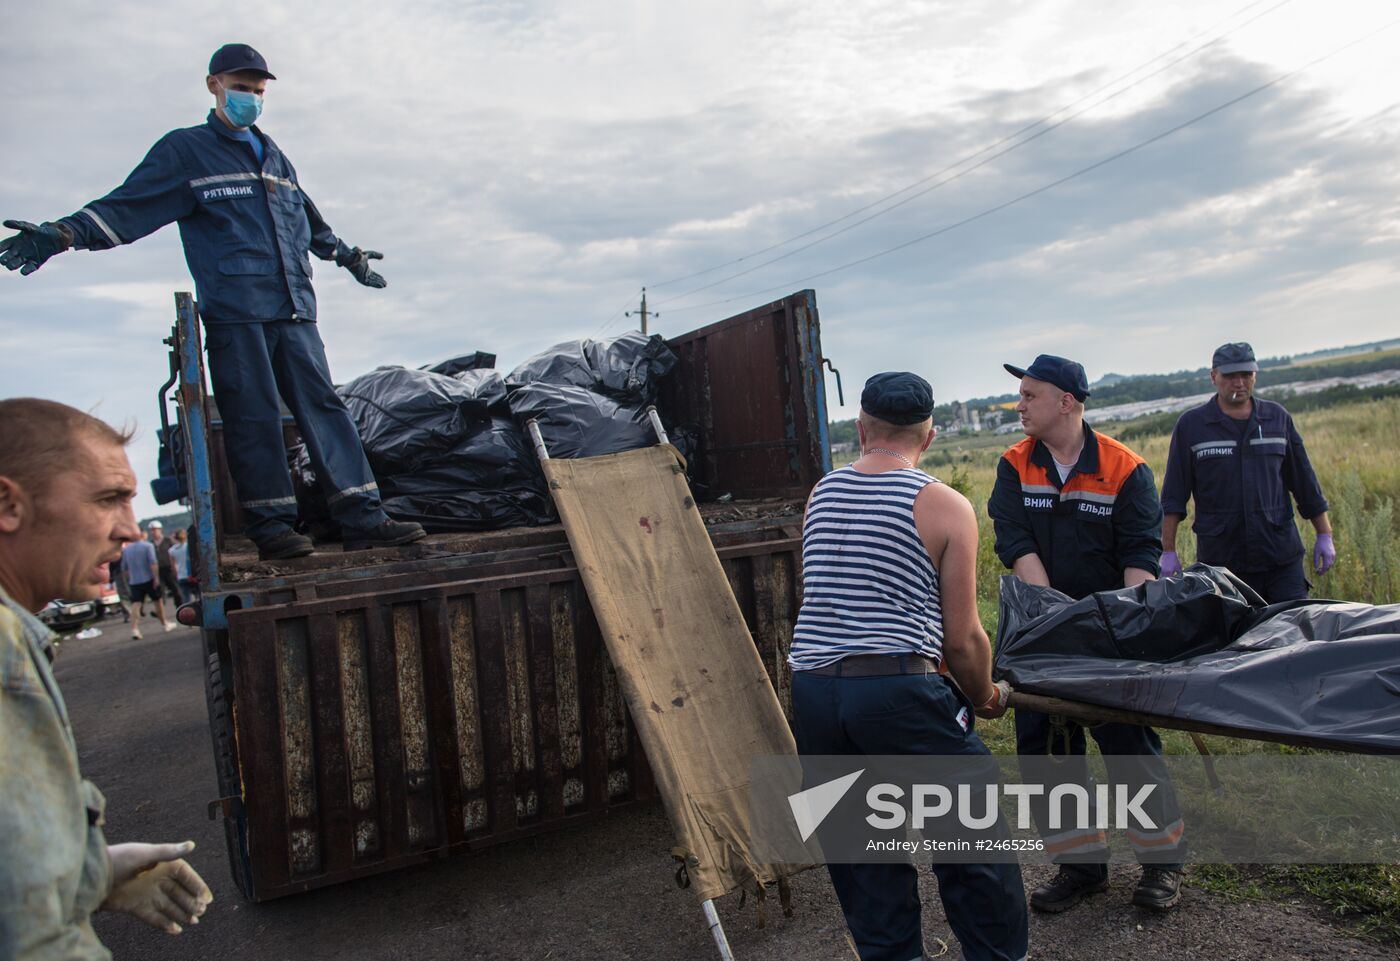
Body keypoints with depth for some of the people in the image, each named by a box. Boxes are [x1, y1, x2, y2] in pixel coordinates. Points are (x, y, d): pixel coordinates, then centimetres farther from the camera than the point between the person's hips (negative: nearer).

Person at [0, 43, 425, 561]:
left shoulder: (273, 155, 24)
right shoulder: (185, 151, 7)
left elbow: (310, 220, 37)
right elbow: (128, 206, -1)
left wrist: (347, 255, 46)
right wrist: (64, 234, -15)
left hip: (294, 308, 5)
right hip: (233, 309, -5)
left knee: (323, 403, -1)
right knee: (253, 415, -5)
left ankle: (363, 518, -2)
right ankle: (272, 526, 1)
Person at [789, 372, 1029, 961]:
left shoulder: (820, 495, 12)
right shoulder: (945, 507, -2)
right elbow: (962, 639, -1)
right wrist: (986, 698, 18)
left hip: (811, 690, 5)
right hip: (897, 690, -5)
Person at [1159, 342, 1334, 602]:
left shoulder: (1277, 417, 9)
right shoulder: (1190, 425, 2)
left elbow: (1304, 481, 15)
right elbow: (1174, 495, 1)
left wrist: (1324, 535, 14)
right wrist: (1169, 551, -3)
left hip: (1281, 555, 2)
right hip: (1220, 560, -2)